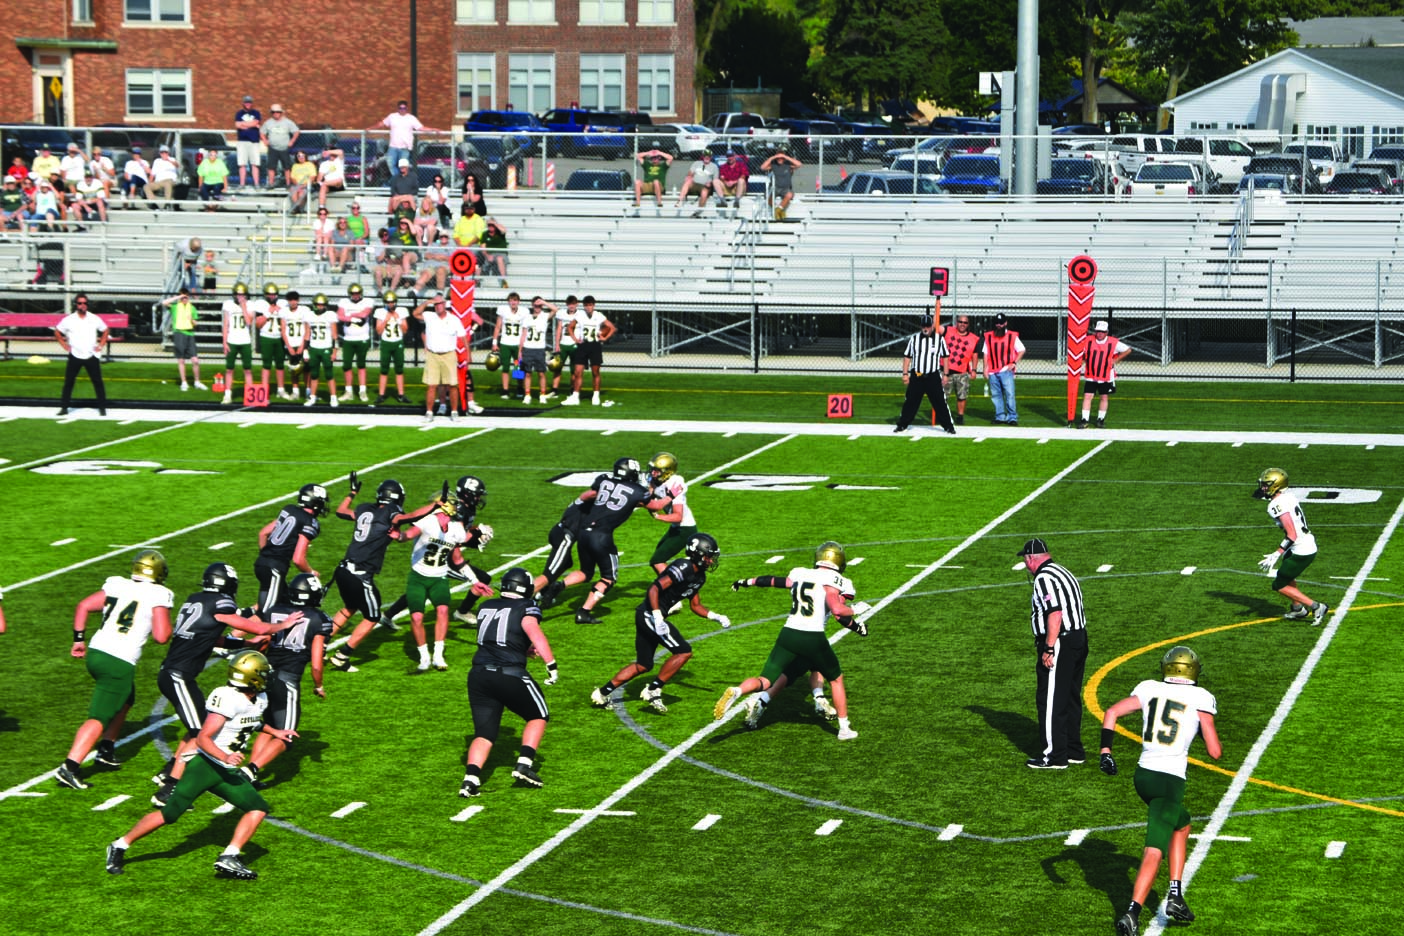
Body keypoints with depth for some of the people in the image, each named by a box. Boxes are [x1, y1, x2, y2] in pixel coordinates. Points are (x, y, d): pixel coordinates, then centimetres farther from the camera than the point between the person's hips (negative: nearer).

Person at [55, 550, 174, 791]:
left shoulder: (116, 586, 11)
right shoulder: (158, 595, -5)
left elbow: (83, 606, 7)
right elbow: (161, 636, -11)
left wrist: (79, 639, 13)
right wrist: (167, 627, 10)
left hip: (94, 653, 7)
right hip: (120, 663, -7)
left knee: (125, 699, 30)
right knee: (98, 718, -6)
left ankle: (106, 749, 31)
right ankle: (69, 768, -16)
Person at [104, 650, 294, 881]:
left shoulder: (259, 700, 7)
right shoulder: (228, 699, -22)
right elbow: (202, 739, -25)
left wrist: (274, 732, 30)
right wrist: (225, 757, -37)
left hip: (227, 772, 8)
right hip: (206, 764, -8)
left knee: (258, 808, -4)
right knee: (169, 813, -7)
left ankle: (229, 858, -8)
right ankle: (119, 847, 8)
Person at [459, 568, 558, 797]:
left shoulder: (486, 608, 18)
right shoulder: (526, 608, 0)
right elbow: (533, 632, -18)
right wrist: (551, 664, -22)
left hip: (479, 676, 5)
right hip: (510, 675, -5)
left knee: (484, 733, 8)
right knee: (538, 716, 18)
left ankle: (471, 778, -13)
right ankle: (524, 763, 3)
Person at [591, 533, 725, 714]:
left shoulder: (699, 576, 13)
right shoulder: (683, 568, -18)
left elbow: (695, 605, 24)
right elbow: (654, 589, -24)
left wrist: (716, 617, 13)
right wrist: (658, 618, -30)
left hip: (648, 617, 10)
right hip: (650, 615, -10)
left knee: (643, 665, 16)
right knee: (684, 651, -10)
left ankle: (603, 692, 20)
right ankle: (653, 690, -4)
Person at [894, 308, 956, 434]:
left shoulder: (939, 339, 2)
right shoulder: (914, 339, 4)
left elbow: (945, 357, 7)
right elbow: (907, 357, 7)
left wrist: (945, 374, 3)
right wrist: (905, 374, 1)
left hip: (933, 377, -1)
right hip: (916, 376, 1)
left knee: (940, 402, -2)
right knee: (910, 401, 5)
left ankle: (948, 426, 5)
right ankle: (902, 425, 15)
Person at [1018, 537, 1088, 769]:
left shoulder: (1044, 579, -14)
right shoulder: (1063, 572, 17)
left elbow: (1055, 614, -23)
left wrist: (1049, 649, -23)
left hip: (1060, 644, -10)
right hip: (1079, 640, 10)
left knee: (1050, 701, -4)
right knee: (1071, 699, 17)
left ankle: (1053, 756, -1)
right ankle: (1074, 750, 25)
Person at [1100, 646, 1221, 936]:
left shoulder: (1149, 689, 9)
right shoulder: (1201, 698, 1)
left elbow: (1112, 712, -1)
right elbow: (1215, 752, 1)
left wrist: (1105, 751, 1)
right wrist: (1208, 731, 21)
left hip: (1143, 775, 5)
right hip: (1170, 781, -5)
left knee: (1182, 824, 29)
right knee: (1154, 852, -8)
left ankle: (1176, 894, 21)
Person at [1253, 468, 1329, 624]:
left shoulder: (1278, 505, -21)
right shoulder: (1289, 496, 6)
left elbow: (1292, 535, -26)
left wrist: (1276, 555, -28)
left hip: (1301, 551, -10)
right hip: (1309, 545, 10)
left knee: (1279, 586, 2)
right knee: (1287, 576, 31)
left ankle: (1315, 606, 1)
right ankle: (1298, 609, 42)